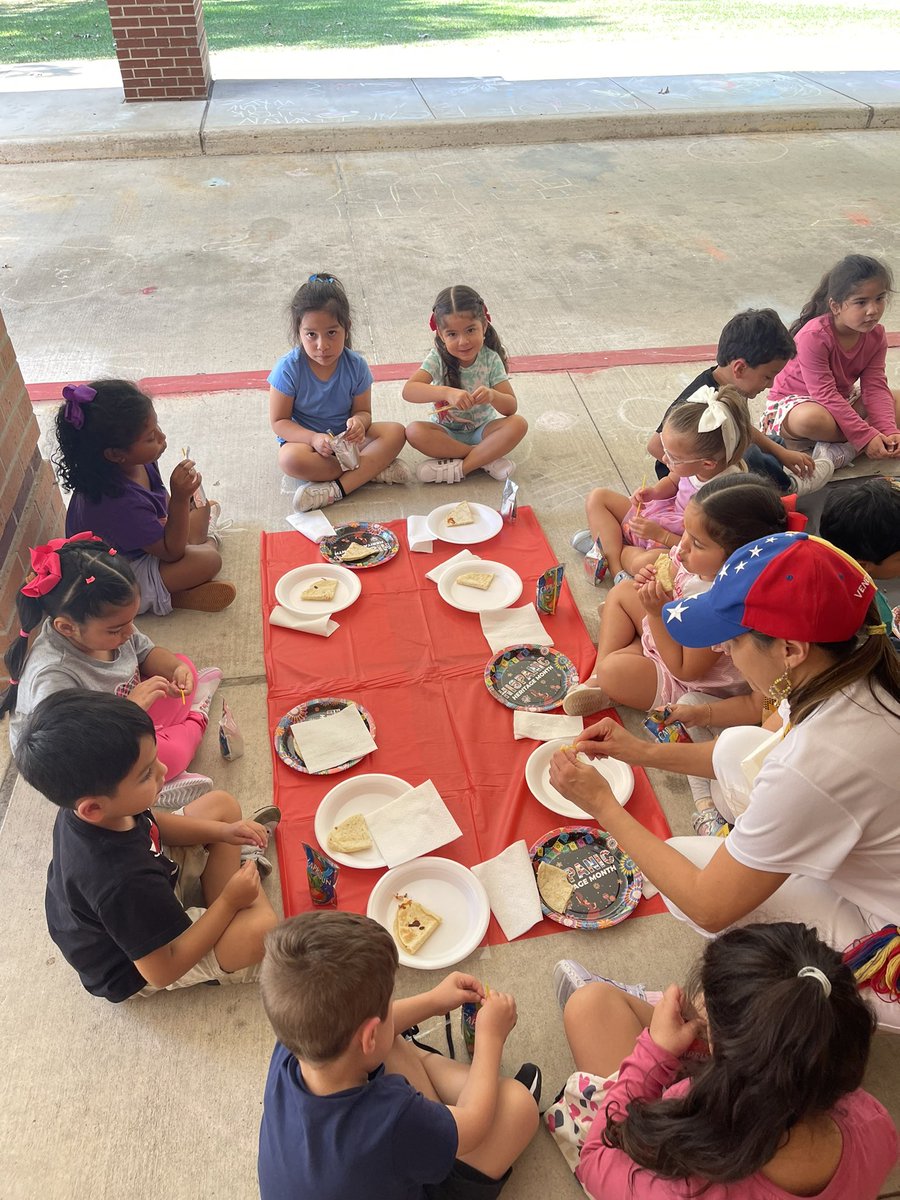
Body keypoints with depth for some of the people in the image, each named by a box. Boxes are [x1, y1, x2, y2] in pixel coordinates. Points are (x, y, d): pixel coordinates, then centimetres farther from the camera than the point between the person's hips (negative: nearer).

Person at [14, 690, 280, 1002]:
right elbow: (163, 970, -29)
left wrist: (222, 831, -8)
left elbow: (152, 823, 3)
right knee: (261, 928, -31)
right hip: (134, 970, -7)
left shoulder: (94, 808, -21)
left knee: (221, 805, 7)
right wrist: (229, 901, -21)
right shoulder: (123, 882, -43)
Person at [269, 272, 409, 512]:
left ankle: (335, 489, -31)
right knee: (290, 459, -37)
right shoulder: (288, 368, -17)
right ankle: (373, 468, -24)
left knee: (395, 432, -19)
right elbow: (278, 421, -13)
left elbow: (363, 411, -2)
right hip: (305, 439, -3)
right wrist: (313, 438, -30)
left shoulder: (356, 365, -9)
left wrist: (358, 423, -29)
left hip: (346, 438, 3)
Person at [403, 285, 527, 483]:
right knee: (414, 431, -30)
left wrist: (492, 396, -39)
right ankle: (487, 457, -22)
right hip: (446, 432, 0)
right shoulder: (438, 358, -15)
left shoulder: (490, 359, -12)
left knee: (518, 424, -26)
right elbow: (408, 391, -31)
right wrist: (447, 392, -47)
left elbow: (511, 407, -15)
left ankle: (458, 467, -25)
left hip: (482, 429, 0)